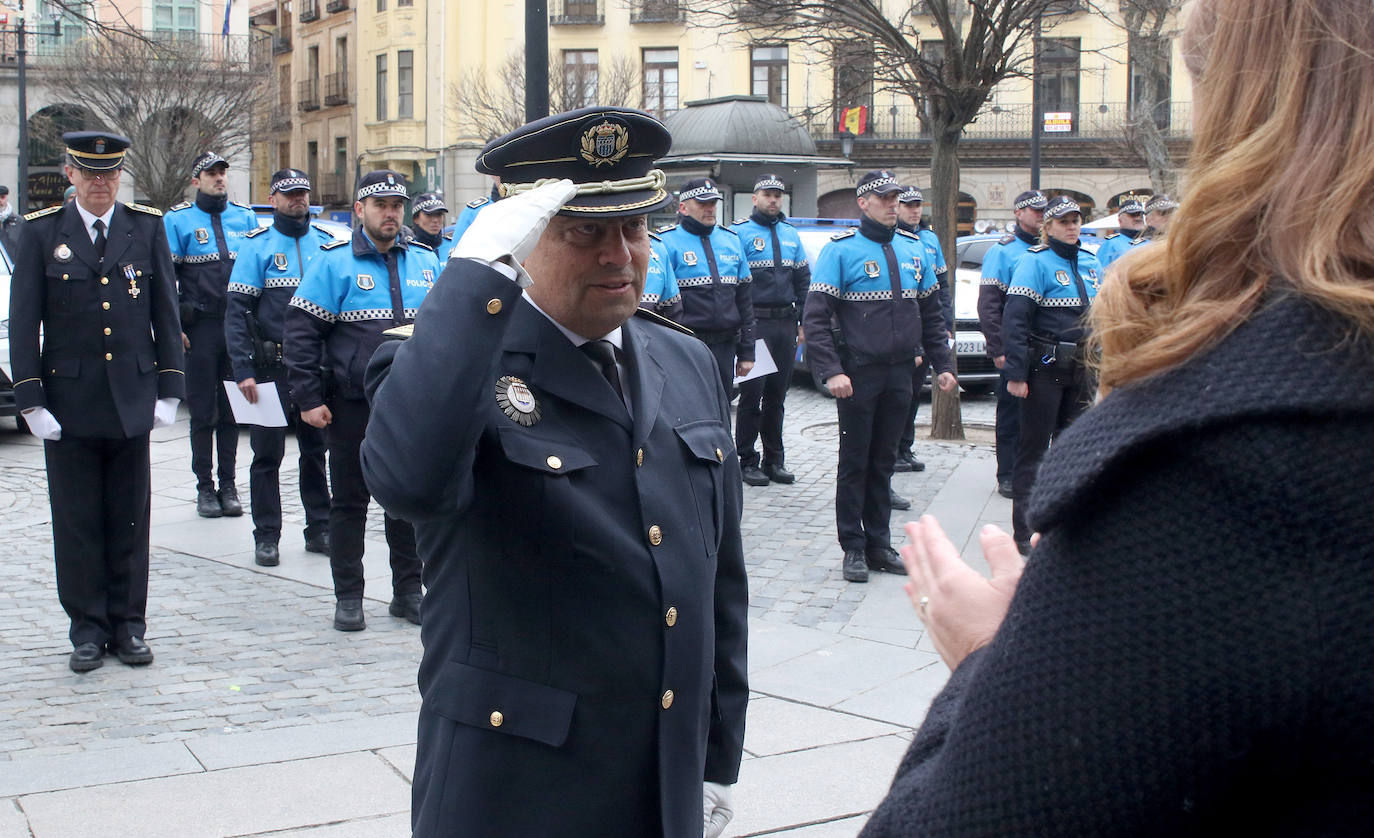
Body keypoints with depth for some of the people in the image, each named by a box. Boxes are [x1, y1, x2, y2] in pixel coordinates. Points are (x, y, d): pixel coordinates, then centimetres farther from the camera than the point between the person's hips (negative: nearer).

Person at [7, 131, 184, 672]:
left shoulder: (147, 228, 5)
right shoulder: (41, 233, 1)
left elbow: (166, 315, 7)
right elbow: (23, 323, 0)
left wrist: (169, 391, 2)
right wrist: (31, 400, -6)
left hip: (132, 402, 1)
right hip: (68, 403, -1)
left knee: (129, 523, 7)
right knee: (77, 525, 5)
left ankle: (128, 627, 17)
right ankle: (88, 631, 15)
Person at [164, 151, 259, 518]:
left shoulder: (246, 218, 11)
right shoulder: (178, 220, 2)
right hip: (200, 327, -2)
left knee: (231, 411, 7)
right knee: (203, 412, 2)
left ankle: (228, 485, 14)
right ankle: (205, 487, 10)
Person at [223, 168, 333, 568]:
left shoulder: (327, 243, 7)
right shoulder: (257, 245, -2)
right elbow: (236, 311, -6)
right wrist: (243, 369, -15)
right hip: (271, 366, -2)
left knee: (317, 448, 10)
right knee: (268, 452, 2)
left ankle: (319, 529, 19)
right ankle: (266, 536, 10)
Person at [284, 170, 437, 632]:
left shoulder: (424, 261, 8)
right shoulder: (333, 261, -4)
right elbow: (301, 330, -7)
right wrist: (308, 398, -11)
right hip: (352, 406, -3)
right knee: (350, 502, 6)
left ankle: (408, 591, 21)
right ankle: (348, 598, 16)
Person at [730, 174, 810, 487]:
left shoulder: (791, 235, 15)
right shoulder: (740, 232, -2)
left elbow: (803, 280, 18)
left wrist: (803, 320, 11)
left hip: (786, 323, 5)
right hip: (755, 323, -5)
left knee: (777, 394, 10)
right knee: (752, 393, -5)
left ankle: (774, 459, 18)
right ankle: (747, 461, 3)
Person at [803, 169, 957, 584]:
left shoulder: (913, 248, 10)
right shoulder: (840, 249, -7)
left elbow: (931, 312, 16)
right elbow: (815, 316, -12)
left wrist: (943, 364, 9)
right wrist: (831, 371, -20)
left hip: (900, 372, 5)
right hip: (858, 373, -5)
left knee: (884, 459, 12)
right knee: (855, 461, 2)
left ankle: (879, 545, 20)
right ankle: (853, 549, 9)